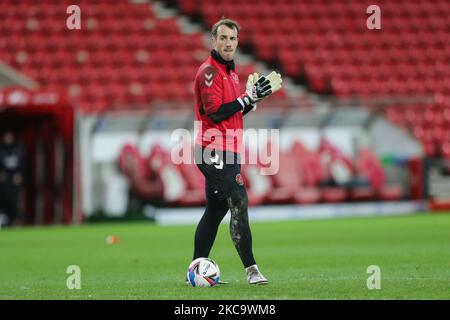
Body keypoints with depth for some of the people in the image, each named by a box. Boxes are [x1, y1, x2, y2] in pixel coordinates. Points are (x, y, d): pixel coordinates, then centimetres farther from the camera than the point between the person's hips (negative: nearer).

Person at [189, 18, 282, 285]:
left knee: (215, 210, 12)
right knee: (239, 205, -14)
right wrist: (249, 97, -17)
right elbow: (216, 112, -19)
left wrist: (255, 97, 8)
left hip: (229, 152, 10)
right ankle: (251, 269, -15)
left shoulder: (230, 71, 19)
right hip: (216, 152, -10)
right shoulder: (209, 71, -11)